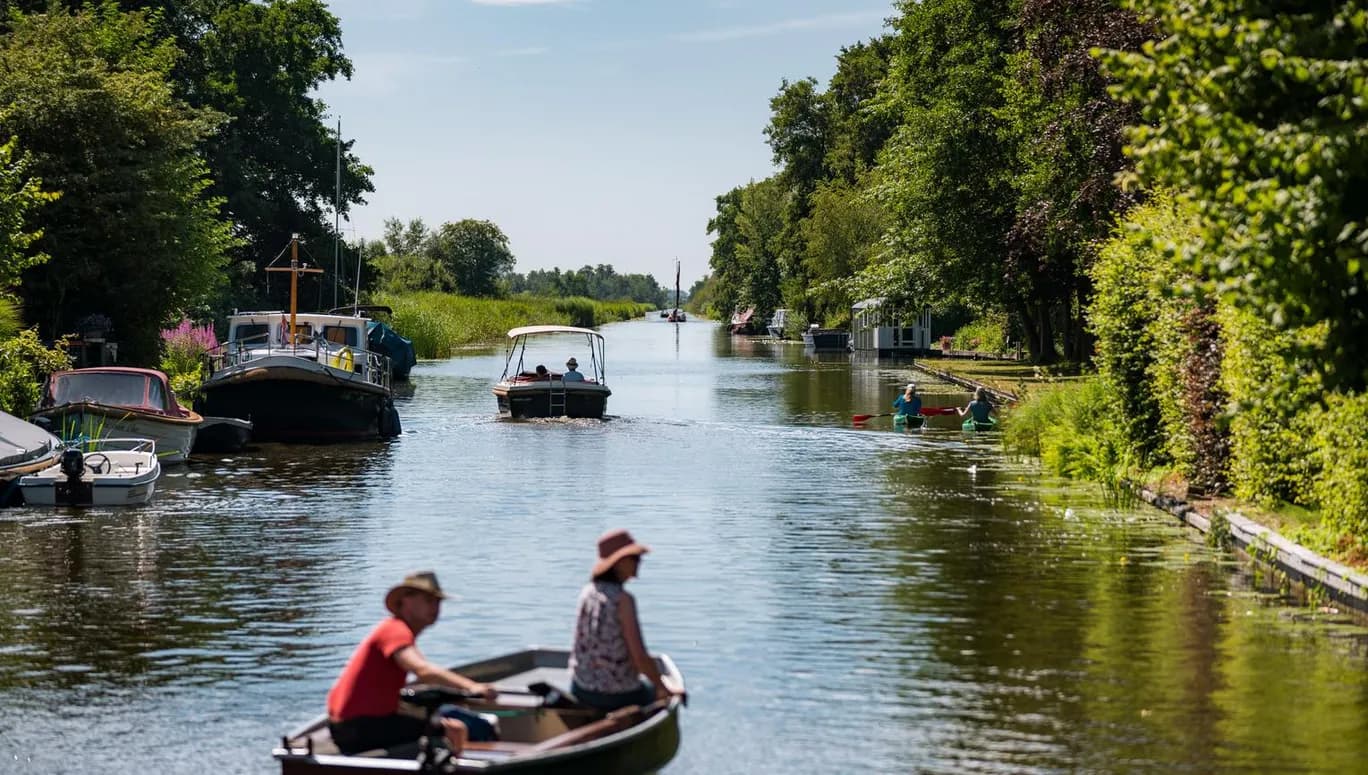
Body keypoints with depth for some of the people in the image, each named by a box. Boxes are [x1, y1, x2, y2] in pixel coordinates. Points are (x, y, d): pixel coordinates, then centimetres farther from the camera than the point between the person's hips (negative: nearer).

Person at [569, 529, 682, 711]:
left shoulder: (587, 592, 0)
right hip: (618, 696, -6)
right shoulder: (623, 599, -20)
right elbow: (640, 657, -23)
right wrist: (662, 688, -7)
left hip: (580, 690, 7)